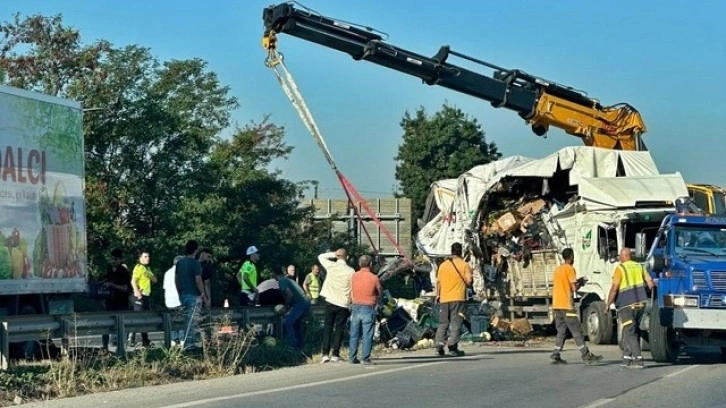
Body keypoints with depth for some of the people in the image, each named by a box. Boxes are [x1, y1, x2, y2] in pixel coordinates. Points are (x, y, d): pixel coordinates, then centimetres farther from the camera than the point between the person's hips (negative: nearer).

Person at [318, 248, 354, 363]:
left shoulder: (331, 266, -5)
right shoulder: (351, 271, -7)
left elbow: (321, 257, 12)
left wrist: (333, 254, 9)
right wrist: (350, 300, 9)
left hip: (330, 302, 1)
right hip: (343, 303, -1)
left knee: (327, 327, 7)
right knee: (339, 329, 4)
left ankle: (325, 354, 1)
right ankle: (335, 354, 0)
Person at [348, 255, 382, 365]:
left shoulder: (354, 276, -1)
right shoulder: (374, 278, -10)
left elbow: (351, 292, 7)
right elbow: (380, 293, 3)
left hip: (355, 307, 3)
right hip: (368, 308, -3)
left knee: (354, 335, 10)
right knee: (367, 335, 2)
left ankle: (352, 358, 12)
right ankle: (365, 358, -1)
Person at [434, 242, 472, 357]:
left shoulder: (443, 265, 8)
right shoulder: (464, 265, -4)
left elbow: (438, 282, 10)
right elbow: (469, 281, -10)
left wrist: (437, 295, 20)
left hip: (444, 298, 4)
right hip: (458, 298, -4)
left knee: (443, 323, 11)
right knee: (456, 323, -2)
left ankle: (439, 345, 3)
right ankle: (452, 346, -10)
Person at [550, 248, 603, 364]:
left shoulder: (558, 269, 16)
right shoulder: (569, 269, -9)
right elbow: (574, 288, -13)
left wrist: (576, 281, 22)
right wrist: (581, 283, 6)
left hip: (556, 305, 8)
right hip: (566, 305, -8)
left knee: (561, 331, 11)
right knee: (577, 331, -6)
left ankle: (555, 356, 5)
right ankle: (586, 356, -6)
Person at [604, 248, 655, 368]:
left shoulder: (620, 268, -7)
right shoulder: (639, 267, 10)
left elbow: (614, 289, -13)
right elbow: (651, 284, 6)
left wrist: (608, 305, -6)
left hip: (626, 305, -6)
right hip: (640, 304, 6)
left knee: (630, 334, -5)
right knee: (628, 332, 16)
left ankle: (638, 360, -13)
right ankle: (627, 358, 18)